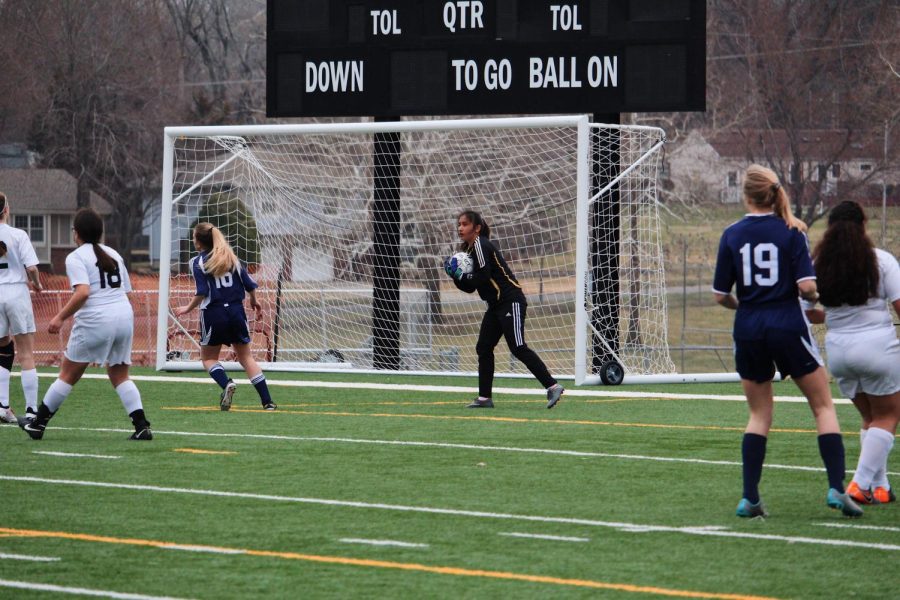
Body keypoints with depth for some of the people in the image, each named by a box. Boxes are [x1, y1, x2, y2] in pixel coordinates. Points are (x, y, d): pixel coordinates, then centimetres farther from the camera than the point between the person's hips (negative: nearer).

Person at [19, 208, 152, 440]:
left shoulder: (76, 257, -3)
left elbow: (83, 292, -17)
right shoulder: (113, 254, 18)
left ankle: (38, 423, 14)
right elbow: (126, 290, 16)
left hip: (95, 320, -5)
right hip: (125, 316, 5)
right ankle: (142, 426, -1)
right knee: (120, 376, 13)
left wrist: (61, 317, -13)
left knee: (68, 375, 6)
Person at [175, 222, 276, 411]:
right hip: (236, 311, 4)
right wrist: (254, 301, 27)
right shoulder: (231, 257, 9)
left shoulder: (198, 262, -4)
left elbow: (202, 292, -13)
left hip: (213, 314, -4)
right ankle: (267, 401, 1)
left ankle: (226, 383, -16)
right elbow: (249, 285, 8)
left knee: (208, 358, 13)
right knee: (246, 357, 10)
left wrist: (188, 308, 2)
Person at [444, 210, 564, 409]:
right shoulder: (468, 249, 17)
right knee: (483, 348, 6)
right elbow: (470, 288, 15)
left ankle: (553, 387, -16)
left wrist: (461, 275, -9)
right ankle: (484, 398, 10)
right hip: (496, 306, 10)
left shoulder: (480, 245, -11)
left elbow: (483, 277, -20)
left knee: (518, 348, -15)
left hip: (511, 301, -10)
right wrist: (456, 275, 0)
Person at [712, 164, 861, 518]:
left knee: (759, 415, 14)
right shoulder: (791, 232, -5)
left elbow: (720, 295, 2)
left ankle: (749, 498, 6)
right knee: (823, 406, 8)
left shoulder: (732, 235, 0)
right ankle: (836, 487, -5)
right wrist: (814, 297, 10)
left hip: (748, 331, 2)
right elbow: (807, 287, -13)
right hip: (788, 326, -2)